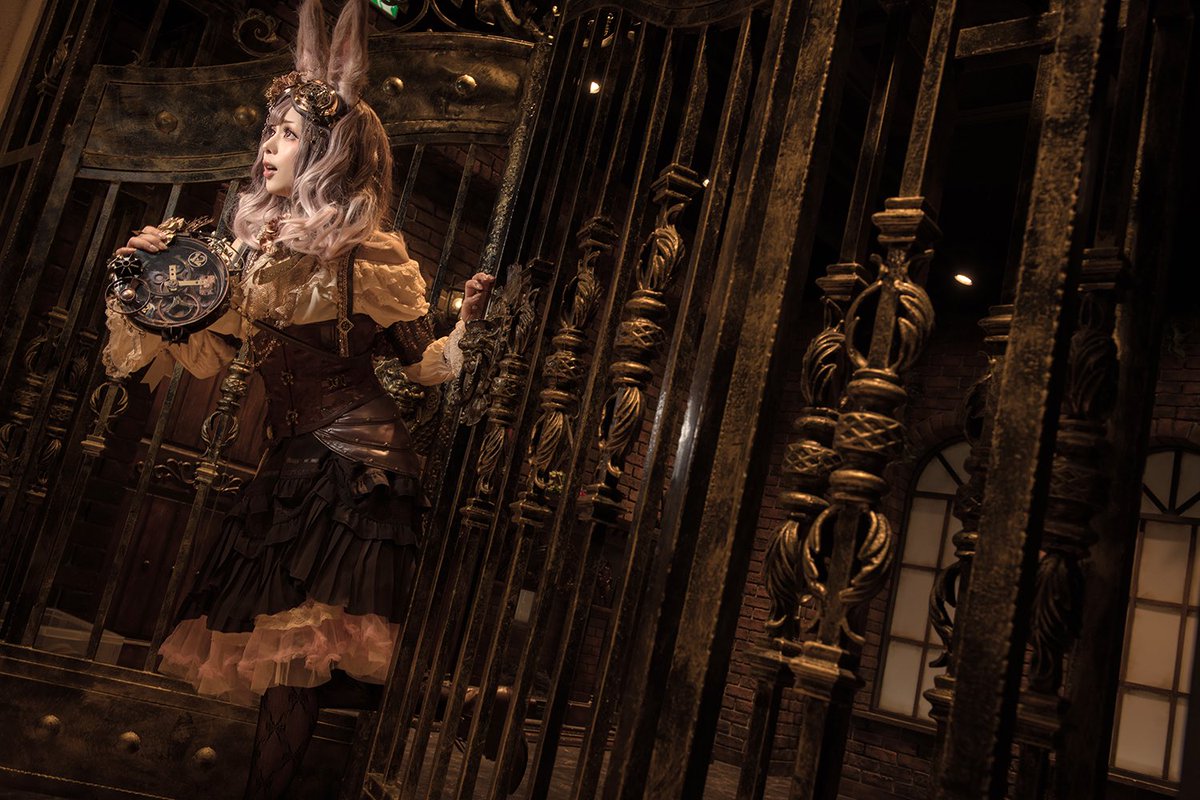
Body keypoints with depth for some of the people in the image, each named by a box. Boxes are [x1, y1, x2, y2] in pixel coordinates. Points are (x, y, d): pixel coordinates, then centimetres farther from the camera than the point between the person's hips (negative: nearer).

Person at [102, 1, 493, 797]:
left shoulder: (367, 253, -6)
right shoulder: (256, 251, 11)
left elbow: (426, 364, -5)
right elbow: (201, 354, 16)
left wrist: (468, 322, -24)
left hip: (359, 463, -6)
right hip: (289, 464, 6)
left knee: (297, 651, -2)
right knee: (277, 647, 11)